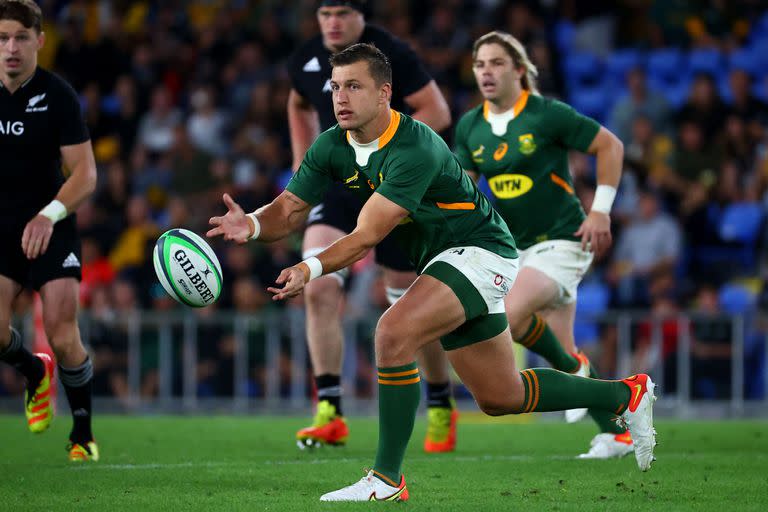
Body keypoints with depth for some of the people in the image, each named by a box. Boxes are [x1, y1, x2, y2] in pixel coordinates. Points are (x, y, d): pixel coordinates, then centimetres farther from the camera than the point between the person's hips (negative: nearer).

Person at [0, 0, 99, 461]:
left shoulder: (57, 95, -10)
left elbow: (86, 174, -13)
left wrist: (49, 215, -29)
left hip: (50, 230, -2)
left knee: (63, 335, -12)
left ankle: (83, 433, 10)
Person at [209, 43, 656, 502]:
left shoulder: (416, 150, -29)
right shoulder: (332, 147, -6)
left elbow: (368, 235, -34)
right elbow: (290, 209, -8)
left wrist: (312, 269, -46)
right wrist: (252, 225, -29)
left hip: (482, 252, -9)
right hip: (443, 260, 9)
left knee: (394, 333, -30)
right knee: (499, 397, 15)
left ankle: (388, 479, -20)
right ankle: (627, 395, 35)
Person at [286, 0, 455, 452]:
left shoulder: (391, 54, -13)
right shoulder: (305, 61, 3)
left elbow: (437, 113, -13)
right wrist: (303, 165, 17)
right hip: (336, 186, 4)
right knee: (319, 287, -17)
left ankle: (442, 408, 25)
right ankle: (330, 413, -16)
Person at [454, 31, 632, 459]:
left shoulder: (549, 115, -12)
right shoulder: (470, 127, 5)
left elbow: (610, 146, -5)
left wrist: (601, 210, -9)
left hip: (562, 241, -6)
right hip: (517, 247, 6)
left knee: (509, 315, -28)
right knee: (564, 351, 7)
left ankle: (573, 371, -3)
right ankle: (616, 434, 20)